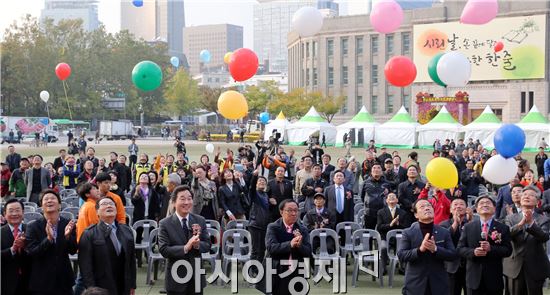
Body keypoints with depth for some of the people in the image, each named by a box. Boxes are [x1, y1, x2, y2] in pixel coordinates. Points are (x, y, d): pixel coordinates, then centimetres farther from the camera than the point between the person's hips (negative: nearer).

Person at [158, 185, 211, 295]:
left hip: (196, 276, 3)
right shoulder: (165, 224, -8)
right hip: (176, 278, -3)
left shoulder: (200, 221, 3)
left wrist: (198, 244, -21)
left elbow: (208, 245, 2)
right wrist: (185, 248, -28)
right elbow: (163, 250, -15)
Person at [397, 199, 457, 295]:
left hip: (439, 285, 2)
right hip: (415, 285, -2)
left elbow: (452, 255, 0)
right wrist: (420, 250, -24)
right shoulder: (408, 233, 0)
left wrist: (435, 249, -18)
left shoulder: (444, 232, 5)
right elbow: (401, 256, -8)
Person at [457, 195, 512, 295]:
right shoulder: (468, 227, 7)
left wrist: (491, 248, -19)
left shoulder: (503, 228, 4)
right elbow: (460, 248, 4)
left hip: (494, 278, 0)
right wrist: (473, 252, -16)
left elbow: (508, 250, -3)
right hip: (474, 277, 0)